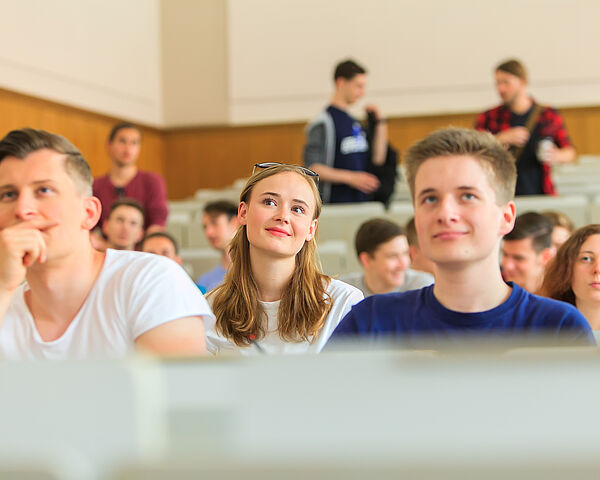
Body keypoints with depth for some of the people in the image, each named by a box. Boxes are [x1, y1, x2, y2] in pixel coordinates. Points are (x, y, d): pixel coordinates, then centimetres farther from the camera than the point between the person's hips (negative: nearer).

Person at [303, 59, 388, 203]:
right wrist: (351, 178, -21)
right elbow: (312, 168, -15)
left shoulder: (355, 122, 16)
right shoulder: (323, 122, -8)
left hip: (362, 202, 7)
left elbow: (377, 159, 14)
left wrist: (380, 123, 8)